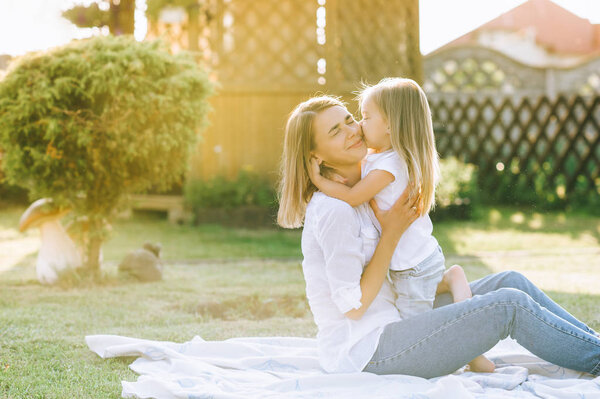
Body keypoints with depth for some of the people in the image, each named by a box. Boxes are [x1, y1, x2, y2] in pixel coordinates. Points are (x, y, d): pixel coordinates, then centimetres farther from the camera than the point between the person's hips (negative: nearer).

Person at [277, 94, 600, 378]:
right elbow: (353, 306, -19)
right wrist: (392, 232, -16)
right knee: (509, 306, -14)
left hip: (388, 325, 10)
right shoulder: (334, 210, -18)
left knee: (510, 282, 5)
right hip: (362, 350, -10)